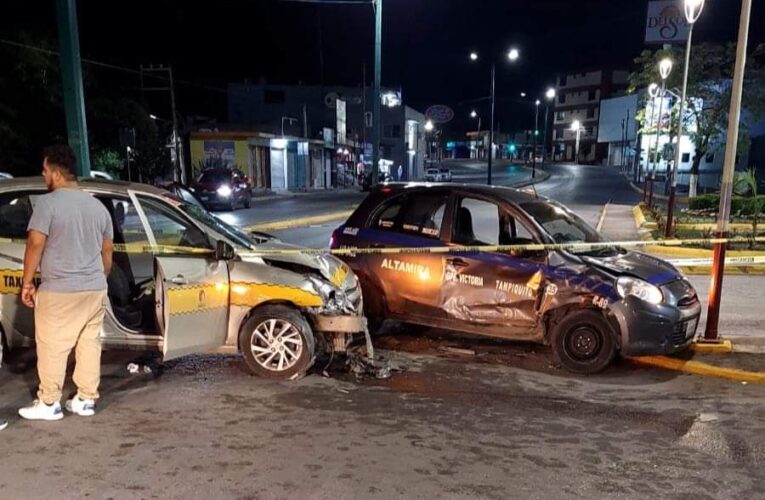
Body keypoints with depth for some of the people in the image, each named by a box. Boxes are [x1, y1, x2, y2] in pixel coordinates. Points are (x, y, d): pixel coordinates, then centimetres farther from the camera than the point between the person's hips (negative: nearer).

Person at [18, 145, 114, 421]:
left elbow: (35, 245, -14)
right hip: (95, 289, 6)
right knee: (90, 344, 11)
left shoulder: (48, 202, -11)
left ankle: (49, 404, 13)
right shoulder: (98, 206, 9)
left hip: (59, 291, -6)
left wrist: (27, 283, -4)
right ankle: (86, 400, 18)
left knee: (52, 347, 5)